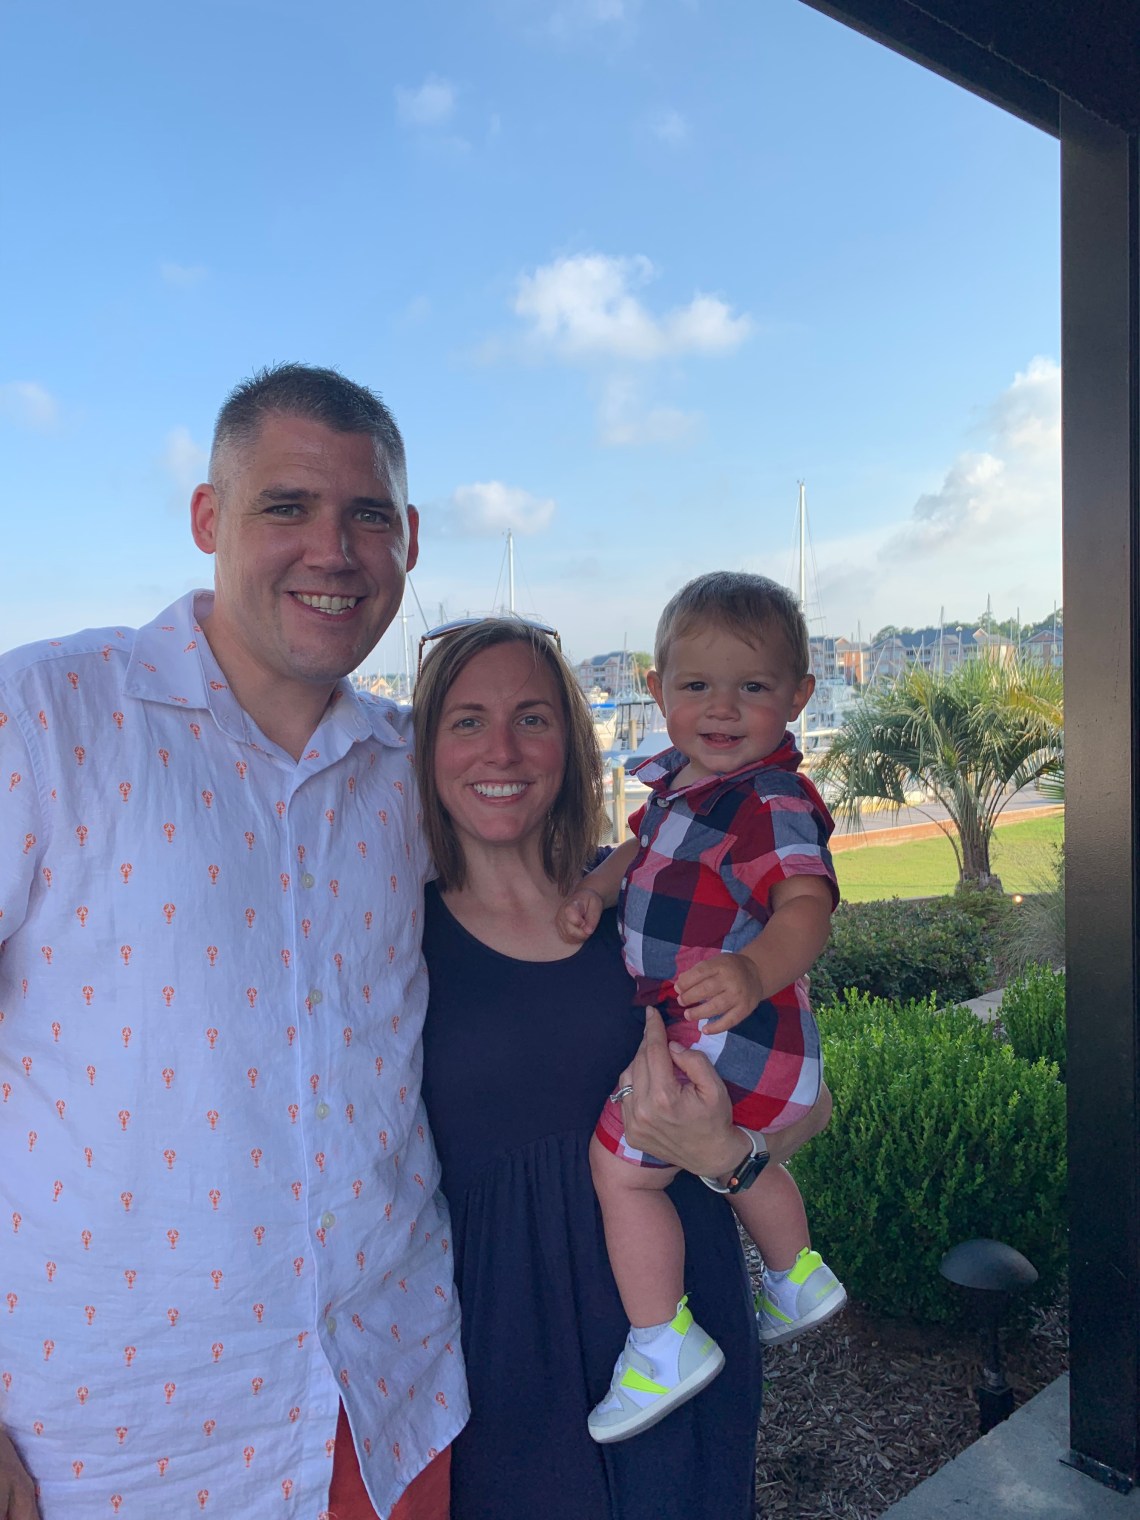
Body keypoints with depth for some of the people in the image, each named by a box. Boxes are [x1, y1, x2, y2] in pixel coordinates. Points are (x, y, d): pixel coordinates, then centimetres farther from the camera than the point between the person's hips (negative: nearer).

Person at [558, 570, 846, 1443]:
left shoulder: (775, 803, -23)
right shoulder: (680, 778, 6)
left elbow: (807, 903, -37)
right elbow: (650, 848, 21)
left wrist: (752, 972, -57)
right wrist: (599, 885, 0)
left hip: (730, 1036, -10)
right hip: (710, 1035, 10)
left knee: (619, 1164, -3)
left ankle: (662, 1346, 14)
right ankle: (799, 1282, 54)